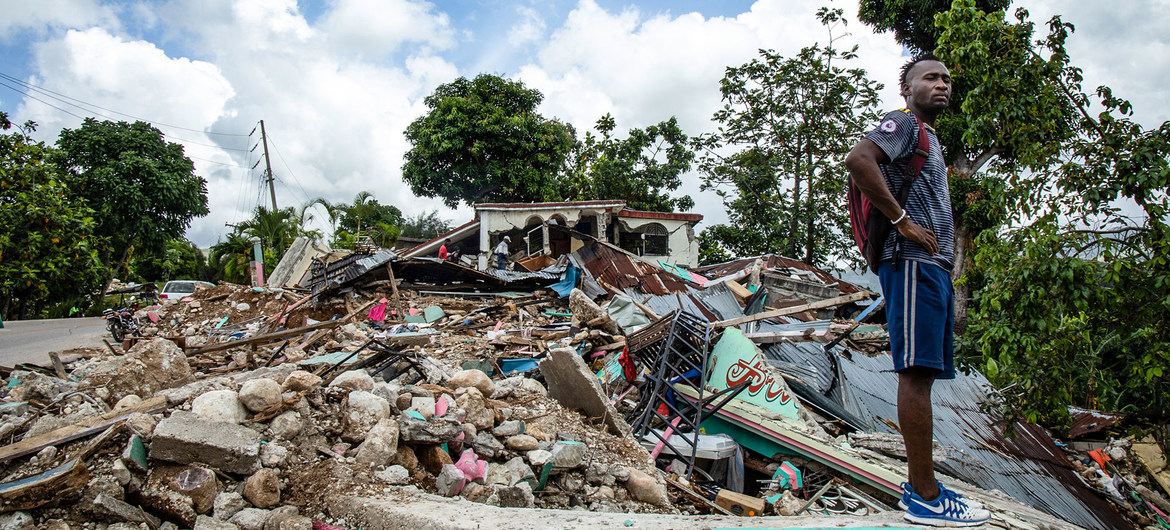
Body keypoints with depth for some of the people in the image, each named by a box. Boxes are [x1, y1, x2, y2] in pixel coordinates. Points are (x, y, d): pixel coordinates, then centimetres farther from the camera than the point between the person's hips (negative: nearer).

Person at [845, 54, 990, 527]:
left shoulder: (929, 138, 29)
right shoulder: (902, 122, 0)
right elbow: (858, 160, -20)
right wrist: (902, 220, -18)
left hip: (934, 266, 10)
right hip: (912, 262, -10)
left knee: (922, 374, 8)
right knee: (916, 372, -12)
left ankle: (919, 486, 13)